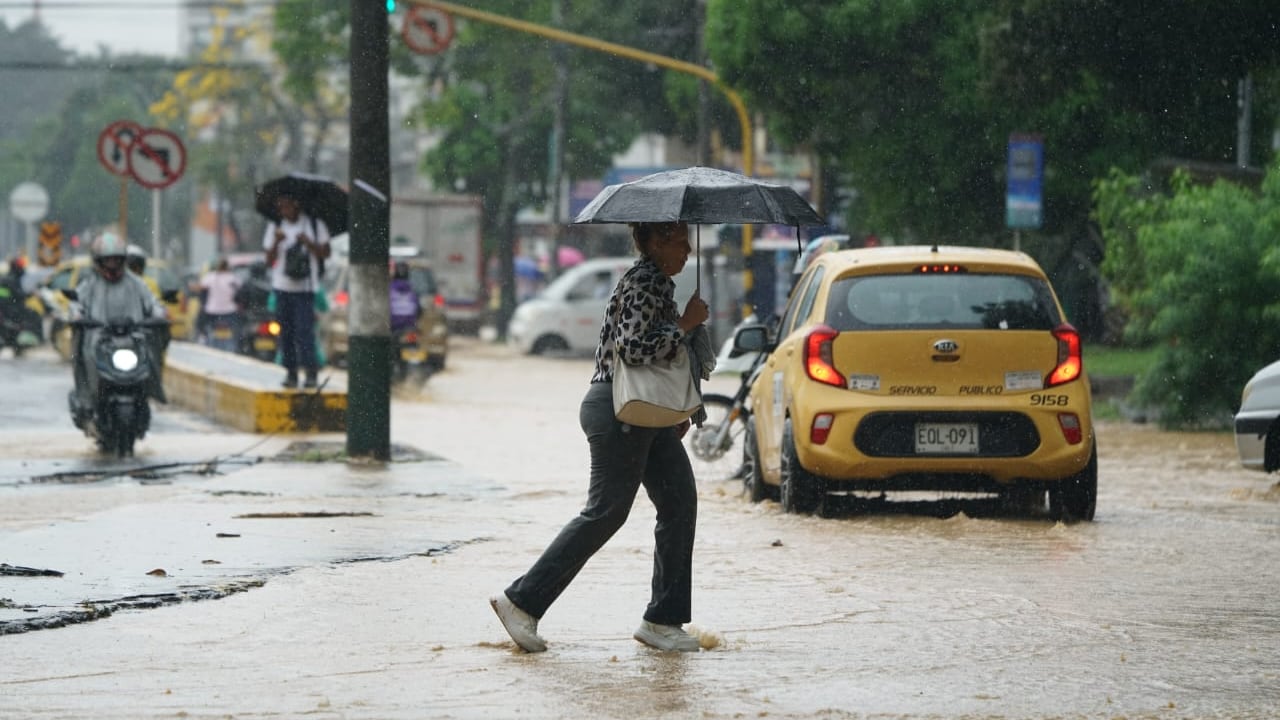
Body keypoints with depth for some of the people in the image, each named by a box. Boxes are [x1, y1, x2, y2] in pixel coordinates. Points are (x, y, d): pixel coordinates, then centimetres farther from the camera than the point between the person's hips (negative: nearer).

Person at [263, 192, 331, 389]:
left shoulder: (315, 225, 5)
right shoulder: (275, 227, 9)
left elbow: (325, 253, 6)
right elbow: (269, 261, 6)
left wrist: (309, 243, -11)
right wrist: (276, 243, -12)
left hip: (305, 287, -3)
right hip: (282, 286, 3)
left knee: (304, 329, -12)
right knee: (286, 331, 1)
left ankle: (311, 372, -12)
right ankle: (290, 372, 6)